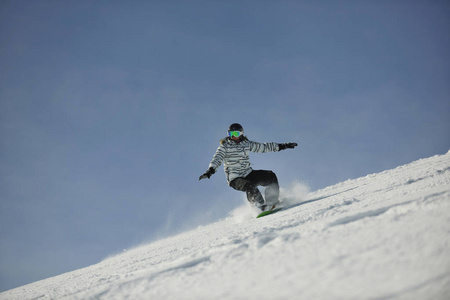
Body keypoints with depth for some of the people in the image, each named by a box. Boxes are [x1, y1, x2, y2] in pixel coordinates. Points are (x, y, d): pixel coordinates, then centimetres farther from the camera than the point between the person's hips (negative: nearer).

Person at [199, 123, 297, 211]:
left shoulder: (246, 143, 7)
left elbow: (262, 147, 15)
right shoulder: (225, 146, -5)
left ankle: (272, 202, -2)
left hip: (248, 174, 5)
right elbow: (217, 158, -18)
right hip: (235, 178, -5)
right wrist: (211, 170, -38)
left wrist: (282, 146, 16)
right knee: (250, 187, -33)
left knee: (270, 176, -6)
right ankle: (262, 206, -24)